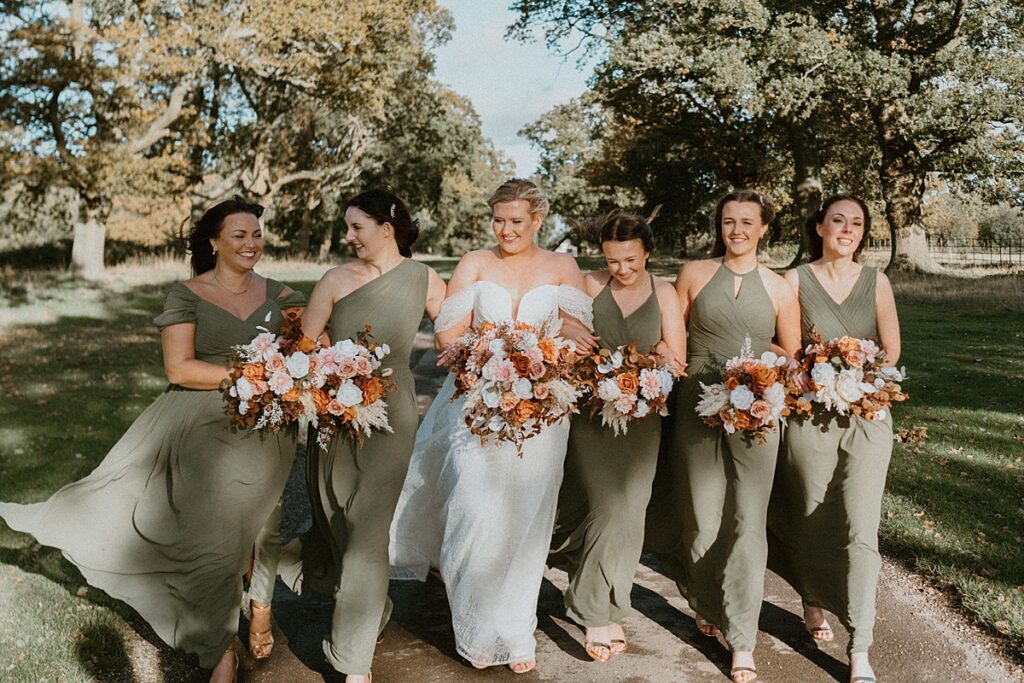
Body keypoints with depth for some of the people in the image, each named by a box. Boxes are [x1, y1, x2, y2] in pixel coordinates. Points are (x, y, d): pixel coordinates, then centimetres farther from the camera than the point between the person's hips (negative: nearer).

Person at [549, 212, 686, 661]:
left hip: (640, 417, 2)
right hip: (591, 412, -1)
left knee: (625, 513, 3)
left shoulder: (663, 293, 1)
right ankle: (596, 615, 6)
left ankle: (603, 608, 19)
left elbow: (676, 362, -1)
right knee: (606, 509, -6)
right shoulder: (590, 286, -1)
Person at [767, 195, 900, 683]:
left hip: (867, 414, 1)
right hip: (809, 416, 0)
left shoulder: (876, 283, 5)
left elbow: (891, 350, 7)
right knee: (811, 522, 11)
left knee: (860, 531, -6)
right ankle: (813, 603, 38)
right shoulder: (796, 280, 1)